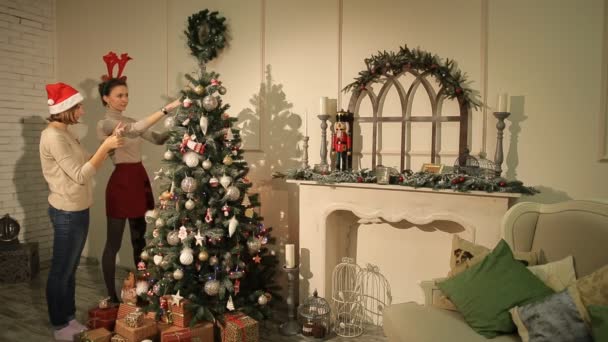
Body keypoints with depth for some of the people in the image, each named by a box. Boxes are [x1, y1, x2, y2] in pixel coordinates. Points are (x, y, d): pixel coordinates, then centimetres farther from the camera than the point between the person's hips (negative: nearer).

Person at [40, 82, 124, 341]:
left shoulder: (64, 134, 11)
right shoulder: (53, 136, -19)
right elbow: (80, 175, -23)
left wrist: (107, 149, 4)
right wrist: (105, 147, -20)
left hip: (76, 211, 10)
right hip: (67, 213, -10)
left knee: (69, 270, 18)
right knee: (61, 271, 6)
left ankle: (69, 319, 32)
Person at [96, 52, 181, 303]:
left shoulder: (128, 121, 16)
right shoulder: (105, 123, -10)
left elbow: (156, 139, 11)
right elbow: (134, 129, -29)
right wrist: (166, 109, -33)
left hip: (140, 179, 9)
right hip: (121, 182, -9)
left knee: (139, 238, 16)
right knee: (114, 243, 1)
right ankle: (111, 297, 13)